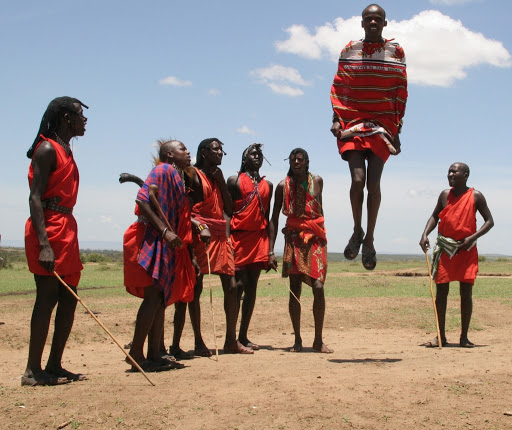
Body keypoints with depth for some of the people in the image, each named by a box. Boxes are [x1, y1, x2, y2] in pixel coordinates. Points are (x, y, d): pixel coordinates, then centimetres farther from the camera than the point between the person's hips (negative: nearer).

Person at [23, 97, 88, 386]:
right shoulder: (47, 149, -8)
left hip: (66, 229, 10)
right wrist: (44, 244, -26)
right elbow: (35, 198, -17)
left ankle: (54, 365, 15)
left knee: (69, 299, 9)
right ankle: (33, 371, -4)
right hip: (48, 229, -10)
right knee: (47, 298, -9)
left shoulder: (66, 151, 20)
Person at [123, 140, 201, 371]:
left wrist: (191, 257, 17)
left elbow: (181, 221, 21)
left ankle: (154, 355, 11)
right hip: (153, 241, -9)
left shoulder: (181, 178, 21)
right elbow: (142, 200, -18)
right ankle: (136, 353, -10)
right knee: (153, 295, -13)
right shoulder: (163, 171, -5)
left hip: (170, 246, 9)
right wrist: (164, 231, -24)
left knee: (161, 298, 7)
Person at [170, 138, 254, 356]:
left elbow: (229, 209, 14)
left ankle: (231, 341, 10)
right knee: (195, 288, -5)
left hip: (220, 236, 8)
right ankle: (198, 342, 1)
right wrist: (199, 226, -24)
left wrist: (221, 181, 8)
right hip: (200, 236, -7)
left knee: (231, 286, 3)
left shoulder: (218, 177, 21)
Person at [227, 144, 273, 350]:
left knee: (251, 287, 5)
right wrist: (226, 238, -12)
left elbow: (267, 217, 17)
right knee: (238, 285, -10)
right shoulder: (234, 180, 6)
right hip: (239, 235, -4)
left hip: (259, 238, 5)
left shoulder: (267, 185, 18)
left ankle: (243, 336, 12)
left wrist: (270, 248, 11)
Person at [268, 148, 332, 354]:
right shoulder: (283, 186, 2)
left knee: (318, 287, -10)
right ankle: (297, 339, 8)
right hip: (294, 239, 0)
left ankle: (318, 340, 0)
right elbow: (274, 219, 2)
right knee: (294, 290, -2)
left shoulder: (317, 181, 7)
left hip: (315, 238, 1)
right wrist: (271, 251, -3)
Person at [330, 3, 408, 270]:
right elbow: (337, 87, 8)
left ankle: (369, 239, 10)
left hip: (382, 123, 0)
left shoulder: (395, 52, 6)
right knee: (358, 178, -14)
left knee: (373, 183, -5)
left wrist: (396, 127, 1)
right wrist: (336, 118, -3)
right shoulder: (349, 51, 7)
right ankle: (357, 231, 8)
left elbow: (401, 92, 6)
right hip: (352, 121, 0)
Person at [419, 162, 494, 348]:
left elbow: (489, 221, 0)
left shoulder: (475, 196, -2)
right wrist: (425, 234, -1)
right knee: (441, 292, 1)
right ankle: (441, 336, 10)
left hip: (466, 249, -2)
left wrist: (473, 237, -14)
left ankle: (464, 337, 9)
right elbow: (435, 216, 16)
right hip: (444, 247, 2)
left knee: (466, 292, 0)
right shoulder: (445, 195, 6)